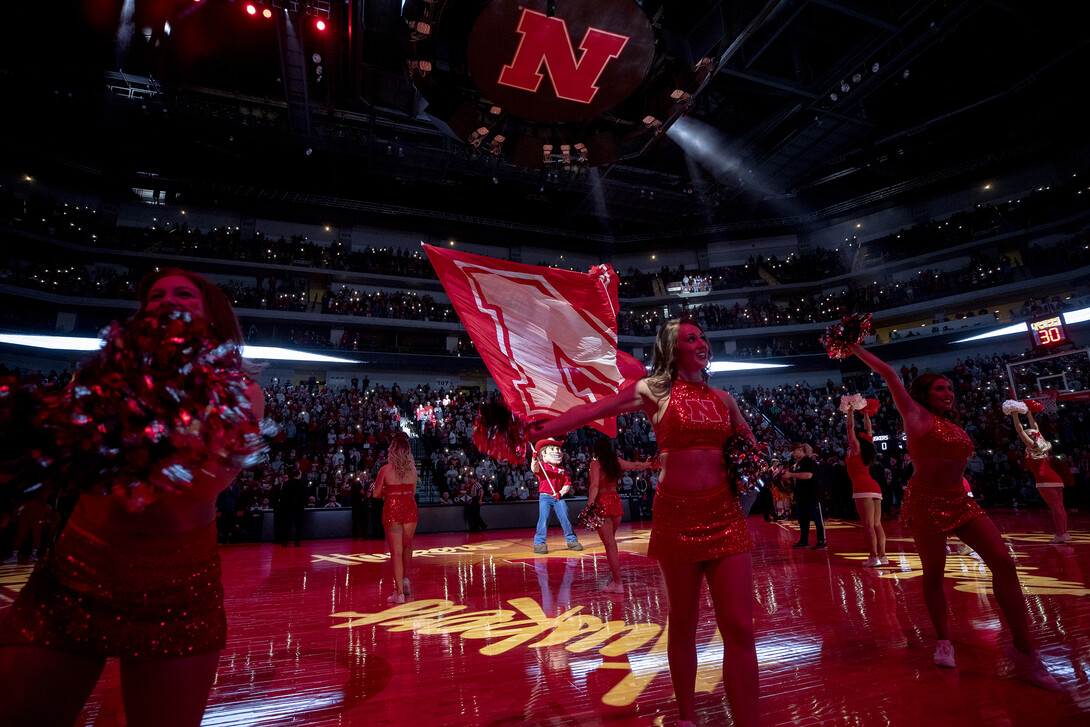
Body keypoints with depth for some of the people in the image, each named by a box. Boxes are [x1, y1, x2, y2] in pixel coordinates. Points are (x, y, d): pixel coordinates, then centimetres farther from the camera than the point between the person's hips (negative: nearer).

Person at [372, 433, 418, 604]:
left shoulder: (385, 469, -5)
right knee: (407, 546, 24)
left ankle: (399, 592, 3)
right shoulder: (412, 469, 2)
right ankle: (405, 578, 18)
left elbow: (376, 494, 2)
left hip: (392, 508, -2)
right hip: (410, 508, 2)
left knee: (396, 551, 1)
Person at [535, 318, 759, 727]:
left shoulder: (723, 400, 11)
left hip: (725, 514, 3)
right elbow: (590, 412, -8)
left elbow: (748, 445, 26)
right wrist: (536, 431, -18)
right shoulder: (654, 391, -1)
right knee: (683, 624, 11)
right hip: (676, 514, -3)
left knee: (740, 627, -1)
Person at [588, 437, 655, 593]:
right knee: (611, 541, 23)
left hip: (602, 504, -5)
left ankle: (617, 583, 0)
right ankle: (615, 568, 30)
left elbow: (595, 486, -18)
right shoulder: (617, 461, 7)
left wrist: (589, 506, -23)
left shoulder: (596, 463, -8)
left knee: (609, 544, -3)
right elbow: (635, 465, 23)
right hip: (616, 503, 6)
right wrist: (648, 464, 42)